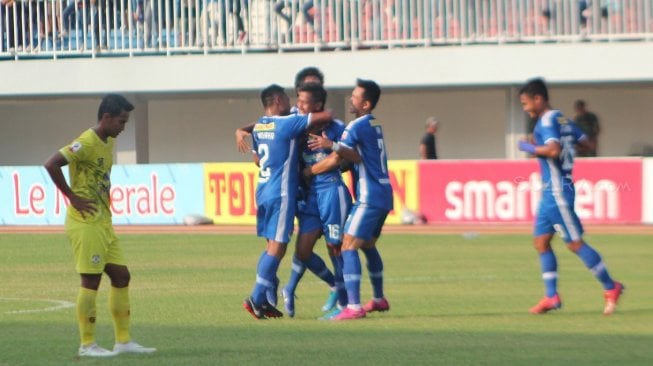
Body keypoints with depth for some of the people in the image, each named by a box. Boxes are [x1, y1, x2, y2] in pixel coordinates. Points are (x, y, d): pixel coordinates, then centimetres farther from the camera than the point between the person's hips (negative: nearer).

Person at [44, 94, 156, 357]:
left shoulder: (108, 142, 13)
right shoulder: (87, 143, -16)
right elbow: (51, 164, -25)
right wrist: (72, 197, -20)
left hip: (103, 223, 9)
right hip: (86, 224, -9)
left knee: (121, 276, 9)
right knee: (91, 281, -5)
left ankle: (123, 341, 14)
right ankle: (87, 345, 2)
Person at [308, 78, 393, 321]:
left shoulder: (357, 126, -12)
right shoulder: (374, 126, 16)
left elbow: (335, 160, -18)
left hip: (370, 198, -10)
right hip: (383, 195, 10)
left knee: (349, 246, -14)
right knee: (368, 245, 24)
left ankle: (353, 307, -23)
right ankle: (379, 299, 34)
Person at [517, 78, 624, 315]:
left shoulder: (546, 122, -15)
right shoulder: (562, 120, 13)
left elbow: (554, 150, -30)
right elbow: (585, 142, 18)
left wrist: (530, 148, -16)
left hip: (558, 191, -10)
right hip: (550, 191, 10)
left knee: (574, 243, -5)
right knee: (541, 241, 8)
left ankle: (611, 287, 2)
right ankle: (551, 296, 7)